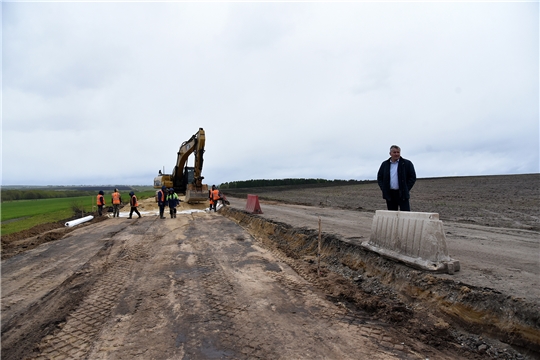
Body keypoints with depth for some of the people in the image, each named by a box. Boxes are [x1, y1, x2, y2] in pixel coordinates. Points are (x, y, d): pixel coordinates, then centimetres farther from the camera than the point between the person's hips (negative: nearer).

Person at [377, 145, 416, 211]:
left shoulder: (407, 163, 2)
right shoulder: (384, 164, 11)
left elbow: (413, 177, 1)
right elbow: (379, 177, 14)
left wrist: (406, 189, -6)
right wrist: (383, 189, 2)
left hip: (402, 194, -3)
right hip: (389, 195, 3)